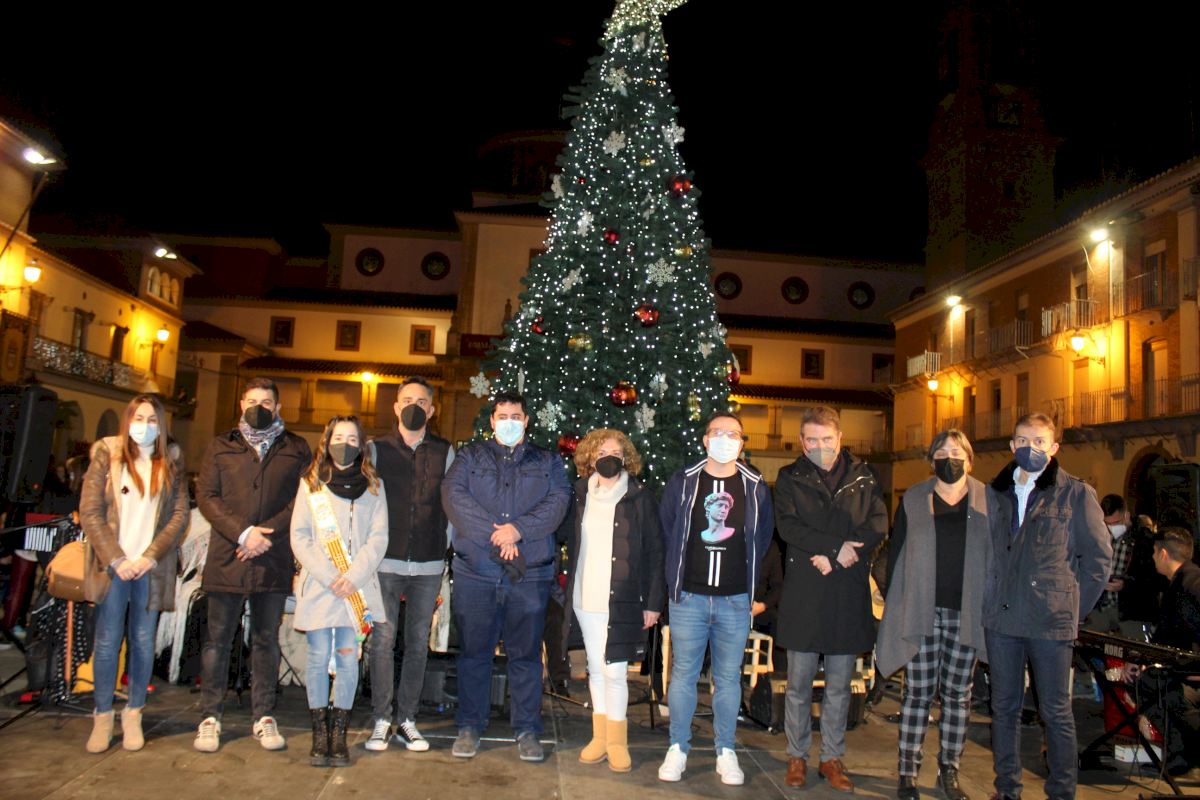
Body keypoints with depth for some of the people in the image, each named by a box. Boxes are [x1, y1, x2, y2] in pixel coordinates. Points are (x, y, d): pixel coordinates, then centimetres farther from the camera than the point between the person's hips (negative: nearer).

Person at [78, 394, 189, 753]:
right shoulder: (107, 455, 2)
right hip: (113, 566, -1)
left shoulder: (172, 461, 6)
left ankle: (133, 716, 16)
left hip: (152, 568, 1)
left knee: (143, 642, 5)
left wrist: (151, 557, -9)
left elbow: (180, 515, 2)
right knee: (107, 641, 2)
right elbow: (89, 512, -3)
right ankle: (102, 718, 14)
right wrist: (116, 559, -10)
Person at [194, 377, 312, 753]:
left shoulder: (297, 450, 10)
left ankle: (264, 717, 16)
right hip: (227, 558, 0)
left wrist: (267, 533, -11)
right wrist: (242, 533, -11)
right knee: (217, 638, 5)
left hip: (274, 560, 0)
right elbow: (206, 496, 2)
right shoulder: (220, 447, 12)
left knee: (266, 640, 7)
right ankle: (210, 718, 15)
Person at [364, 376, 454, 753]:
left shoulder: (444, 451, 8)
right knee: (383, 638, -1)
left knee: (418, 642, 6)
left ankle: (407, 719, 16)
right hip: (387, 560, -1)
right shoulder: (378, 448, 5)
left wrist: (445, 545, 3)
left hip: (429, 564, 1)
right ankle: (381, 719, 10)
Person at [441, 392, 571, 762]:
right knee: (474, 651, 7)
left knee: (526, 653, 7)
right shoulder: (470, 457, 11)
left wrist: (519, 529, -18)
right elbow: (453, 495, -5)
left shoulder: (547, 462, 13)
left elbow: (558, 501, -3)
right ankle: (469, 727, 21)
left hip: (530, 574, 0)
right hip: (476, 571, 0)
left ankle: (527, 730, 18)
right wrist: (495, 534, -15)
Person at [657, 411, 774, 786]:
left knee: (728, 678, 10)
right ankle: (678, 748, 21)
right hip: (689, 597, 0)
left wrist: (748, 574, 8)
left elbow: (763, 536, 12)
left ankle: (726, 751, 23)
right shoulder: (682, 482, 0)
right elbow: (666, 531, 10)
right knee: (683, 674, 7)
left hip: (735, 600, 1)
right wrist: (676, 575, 9)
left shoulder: (755, 485, 2)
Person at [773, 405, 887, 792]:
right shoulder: (789, 479, 5)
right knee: (799, 684, 6)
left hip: (849, 596, 2)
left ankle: (832, 758, 23)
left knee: (839, 686, 10)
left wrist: (834, 555, -13)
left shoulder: (863, 477, 9)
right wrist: (837, 546, -16)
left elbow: (879, 525, -1)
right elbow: (789, 527, -8)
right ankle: (797, 756, 20)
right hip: (803, 596, -1)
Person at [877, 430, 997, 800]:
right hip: (921, 613, -1)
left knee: (957, 694, 10)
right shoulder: (913, 500, 5)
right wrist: (896, 604, -1)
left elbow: (997, 555, 6)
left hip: (966, 613, 1)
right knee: (918, 693, 3)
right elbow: (896, 552, 5)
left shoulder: (987, 500, 5)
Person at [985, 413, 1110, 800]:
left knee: (1056, 713, 5)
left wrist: (1072, 606, -1)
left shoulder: (1076, 493, -2)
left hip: (1050, 621, -4)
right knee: (1004, 707, 12)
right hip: (1001, 619, 4)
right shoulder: (997, 492, 9)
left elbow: (1098, 555, 1)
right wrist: (993, 599, 10)